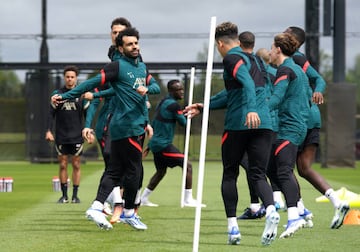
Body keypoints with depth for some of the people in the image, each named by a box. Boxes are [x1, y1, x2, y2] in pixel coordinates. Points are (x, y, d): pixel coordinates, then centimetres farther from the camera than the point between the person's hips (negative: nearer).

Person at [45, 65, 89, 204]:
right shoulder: (57, 93, 4)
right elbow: (51, 113, 4)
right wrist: (49, 131, -5)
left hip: (77, 136, 0)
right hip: (61, 136, 0)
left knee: (76, 165, 1)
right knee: (62, 165, 2)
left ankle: (75, 195, 7)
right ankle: (64, 195, 8)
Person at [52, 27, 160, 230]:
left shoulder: (142, 67, 17)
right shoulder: (118, 66, -7)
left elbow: (156, 86, 10)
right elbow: (93, 83, -11)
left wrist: (147, 89, -14)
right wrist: (65, 96, -16)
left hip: (138, 126, 8)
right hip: (126, 127, -8)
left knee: (115, 170, 5)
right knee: (134, 171, -3)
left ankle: (97, 207, 3)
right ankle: (129, 213, 9)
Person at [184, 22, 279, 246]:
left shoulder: (231, 58, -2)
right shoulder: (253, 59, 24)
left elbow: (247, 83, -21)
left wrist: (251, 109, -36)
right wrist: (203, 107, 36)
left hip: (238, 124, -6)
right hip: (264, 123, 6)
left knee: (230, 175, 10)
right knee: (258, 175, 2)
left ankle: (233, 226, 5)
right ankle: (271, 210, -28)